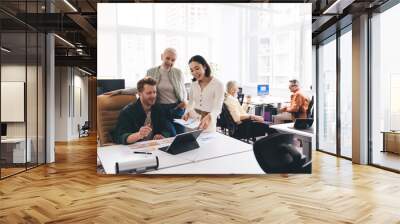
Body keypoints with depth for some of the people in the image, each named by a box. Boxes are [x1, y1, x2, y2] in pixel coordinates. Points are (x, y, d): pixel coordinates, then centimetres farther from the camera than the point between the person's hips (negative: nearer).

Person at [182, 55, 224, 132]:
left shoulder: (218, 84, -12)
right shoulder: (193, 84, 5)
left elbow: (217, 108, -20)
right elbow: (190, 103, 12)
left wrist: (209, 117, -40)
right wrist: (187, 113, -9)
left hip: (208, 125, -4)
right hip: (192, 120, 4)